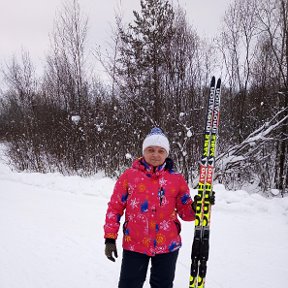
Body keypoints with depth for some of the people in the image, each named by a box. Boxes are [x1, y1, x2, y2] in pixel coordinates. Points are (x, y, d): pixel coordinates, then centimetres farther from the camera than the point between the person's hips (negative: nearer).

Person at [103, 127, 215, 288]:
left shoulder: (177, 179, 1)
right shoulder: (129, 176, -2)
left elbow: (185, 212, 4)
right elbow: (115, 208, 1)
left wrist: (196, 207, -17)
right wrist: (110, 238, -3)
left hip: (167, 245, 1)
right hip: (134, 245, -1)